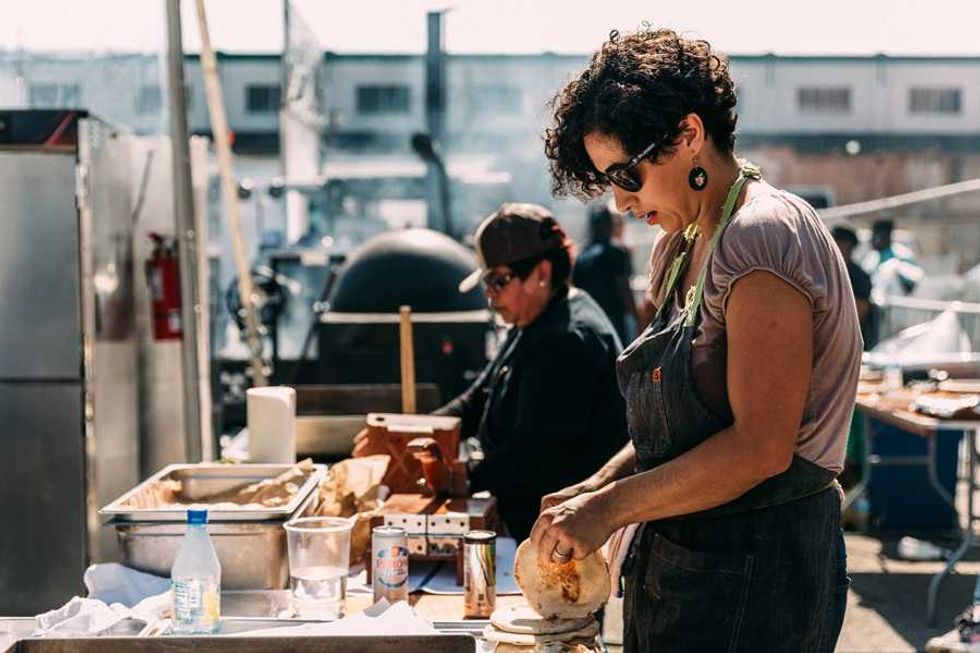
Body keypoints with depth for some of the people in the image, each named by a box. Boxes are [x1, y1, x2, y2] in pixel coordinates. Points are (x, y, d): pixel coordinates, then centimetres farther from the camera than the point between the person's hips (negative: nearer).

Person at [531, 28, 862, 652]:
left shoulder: (763, 237, -18)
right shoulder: (679, 250, 12)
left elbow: (759, 447, -23)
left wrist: (613, 507, -16)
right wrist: (604, 482, 3)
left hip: (755, 571, -9)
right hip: (681, 564, 9)